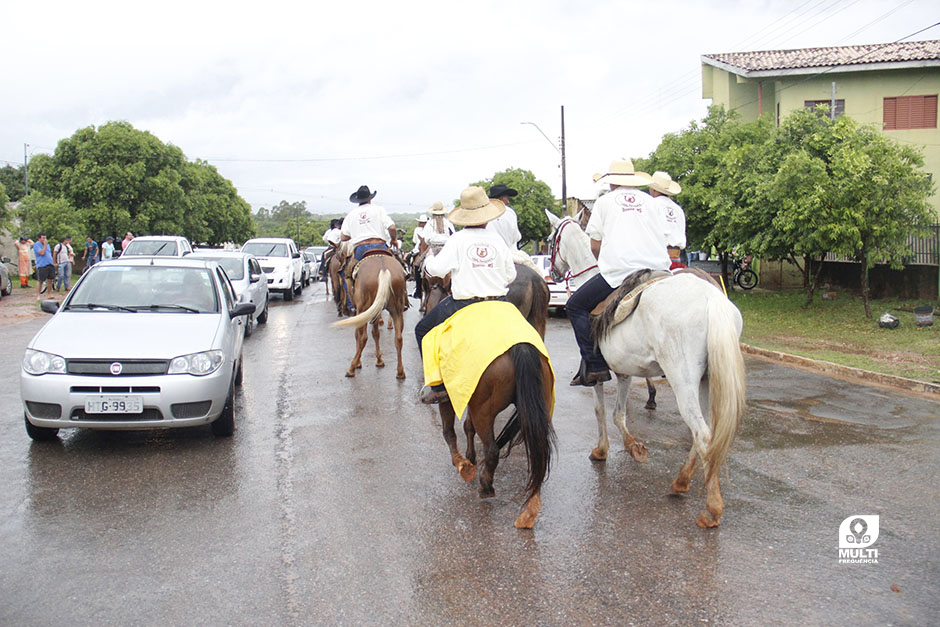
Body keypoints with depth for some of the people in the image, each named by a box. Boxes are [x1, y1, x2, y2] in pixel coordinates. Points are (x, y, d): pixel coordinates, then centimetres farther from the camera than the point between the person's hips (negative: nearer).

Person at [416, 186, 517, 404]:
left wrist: (429, 260, 11)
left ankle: (438, 385, 8)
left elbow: (437, 269, -11)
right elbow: (511, 275, 9)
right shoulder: (497, 239, 2)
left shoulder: (458, 240, -9)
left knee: (423, 330, 14)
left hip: (463, 303, -3)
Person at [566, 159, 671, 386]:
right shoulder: (649, 200, 21)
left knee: (576, 306, 6)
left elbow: (595, 245, 10)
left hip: (619, 272, -5)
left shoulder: (605, 201, 12)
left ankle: (595, 365, -6)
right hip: (659, 270, 5)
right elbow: (662, 237, 22)